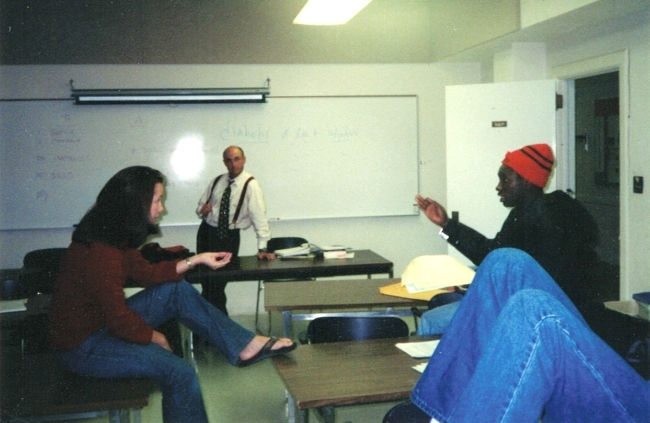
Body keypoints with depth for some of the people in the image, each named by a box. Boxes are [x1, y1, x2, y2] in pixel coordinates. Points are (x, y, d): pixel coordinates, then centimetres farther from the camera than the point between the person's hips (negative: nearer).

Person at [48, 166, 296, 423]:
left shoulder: (113, 235, -1)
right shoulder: (100, 252, -31)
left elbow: (145, 273, 9)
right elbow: (120, 320, -27)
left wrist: (197, 260, 5)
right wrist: (154, 337, -9)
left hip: (104, 321, 10)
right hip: (83, 345, -10)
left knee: (177, 290, 4)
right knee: (179, 373, -21)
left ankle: (243, 346, 3)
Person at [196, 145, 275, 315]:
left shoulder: (250, 185, -14)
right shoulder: (216, 181, 5)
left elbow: (259, 216, -21)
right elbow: (200, 207, 16)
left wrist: (262, 248, -28)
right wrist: (202, 210, -10)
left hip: (228, 237, -5)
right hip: (206, 231, 6)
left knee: (218, 283, -2)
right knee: (205, 279, 13)